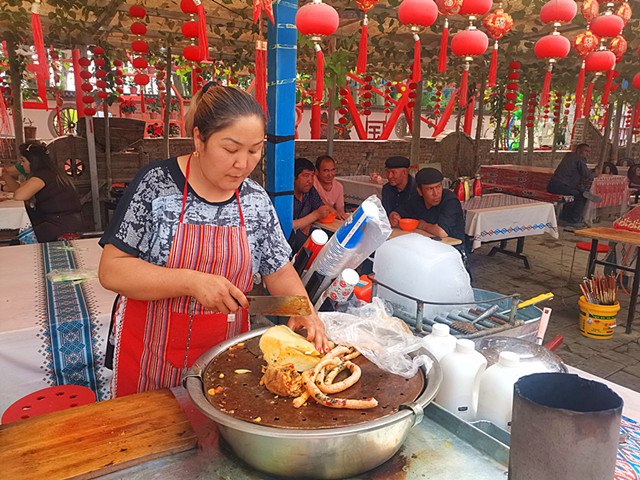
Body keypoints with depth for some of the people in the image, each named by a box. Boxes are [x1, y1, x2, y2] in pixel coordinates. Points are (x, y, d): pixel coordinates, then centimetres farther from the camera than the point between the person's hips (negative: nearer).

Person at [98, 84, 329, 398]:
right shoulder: (156, 184, -13)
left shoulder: (256, 200, -2)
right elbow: (111, 270, -16)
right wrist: (192, 281, -27)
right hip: (151, 354, -2)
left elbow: (279, 272, 4)